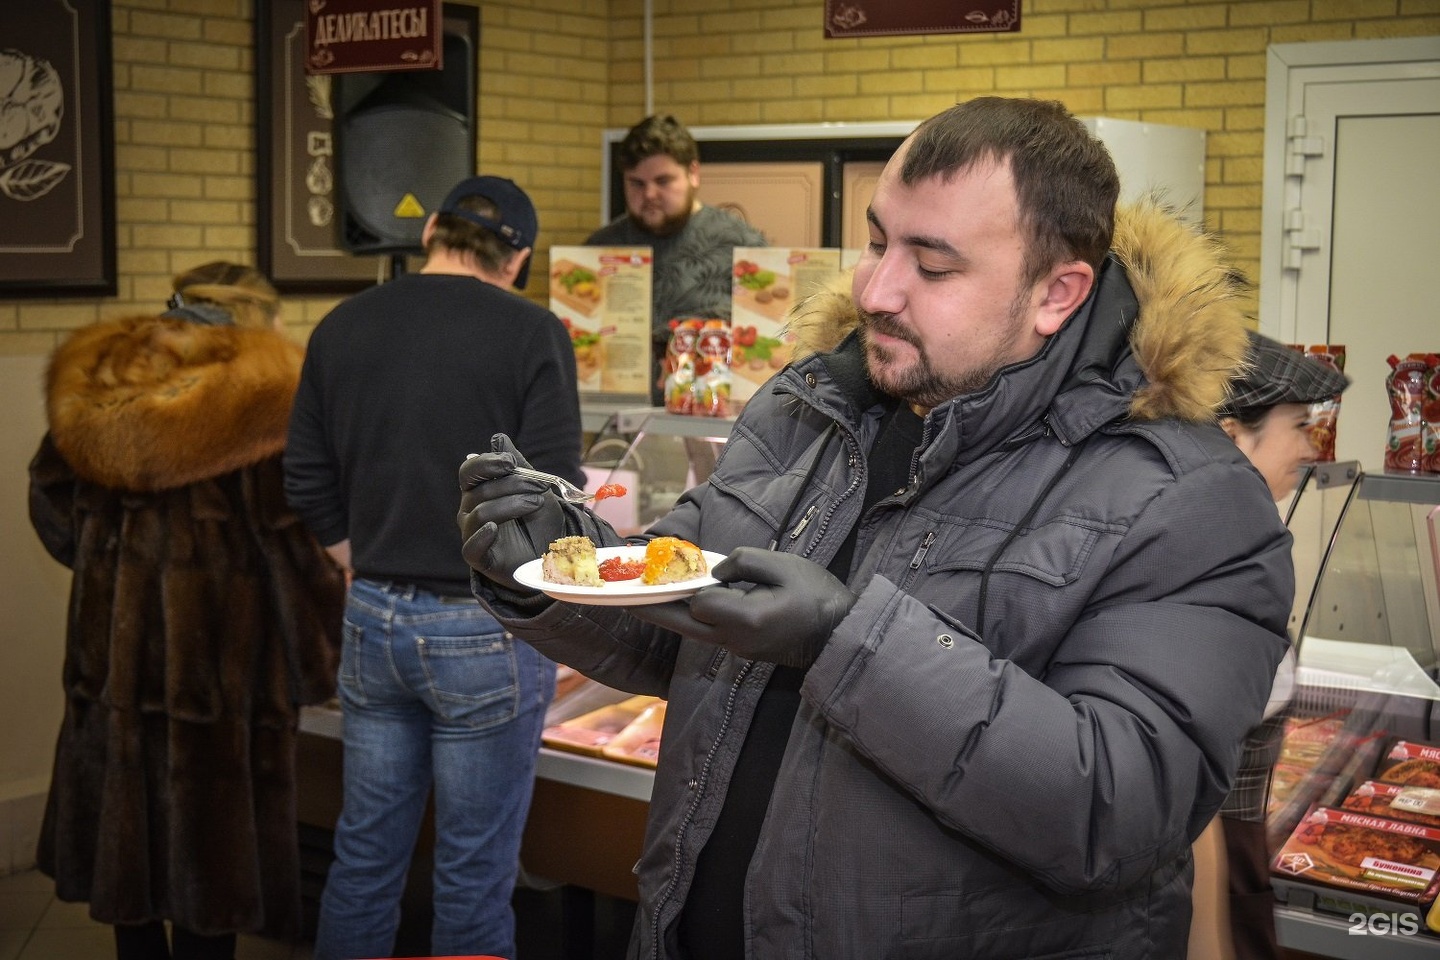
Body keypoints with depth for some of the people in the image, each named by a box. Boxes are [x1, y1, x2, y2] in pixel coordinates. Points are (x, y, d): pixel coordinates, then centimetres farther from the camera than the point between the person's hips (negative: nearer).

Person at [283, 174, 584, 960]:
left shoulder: (341, 327, 4)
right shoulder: (531, 334, -11)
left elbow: (307, 482, 9)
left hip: (373, 621, 5)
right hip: (485, 630, -5)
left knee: (364, 855, 17)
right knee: (474, 875, 8)